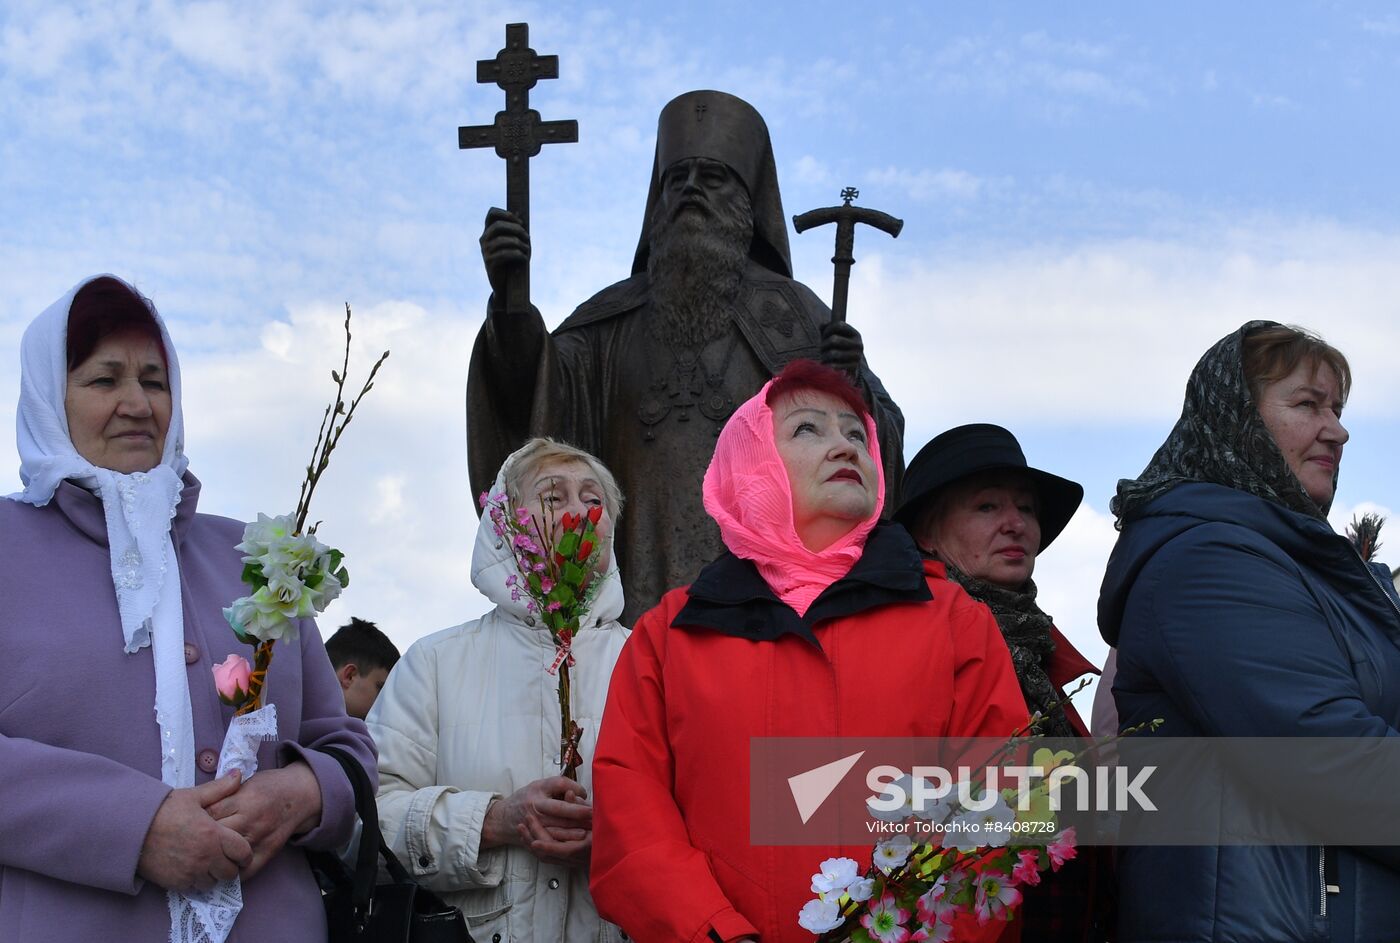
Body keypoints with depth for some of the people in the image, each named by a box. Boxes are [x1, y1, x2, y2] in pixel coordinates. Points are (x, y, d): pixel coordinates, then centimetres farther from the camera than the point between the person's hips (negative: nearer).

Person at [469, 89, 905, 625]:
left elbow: (874, 445, 9)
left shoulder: (793, 314, 13)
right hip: (645, 595, 1)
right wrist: (507, 297, -19)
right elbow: (535, 398, -1)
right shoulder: (610, 321, 17)